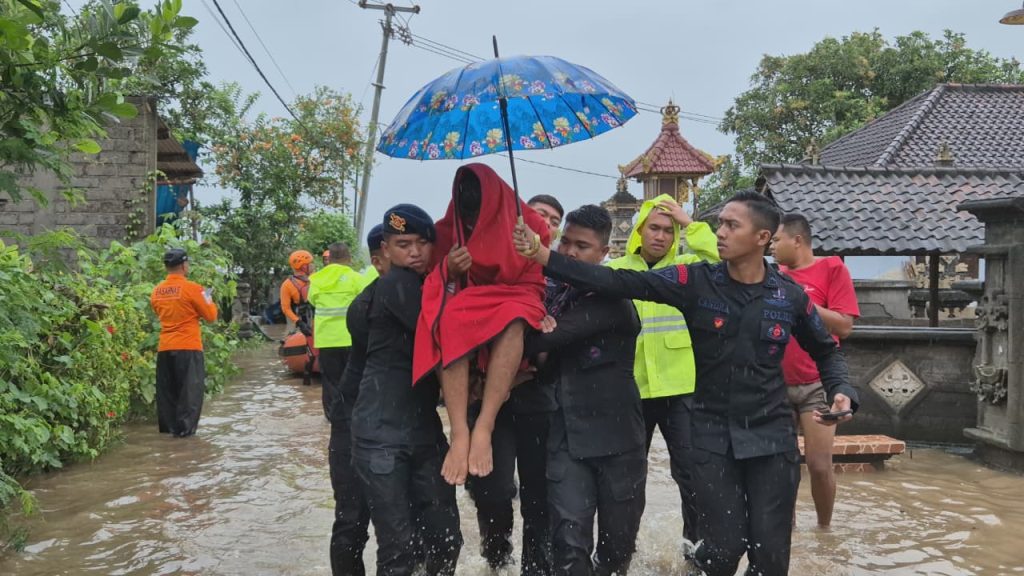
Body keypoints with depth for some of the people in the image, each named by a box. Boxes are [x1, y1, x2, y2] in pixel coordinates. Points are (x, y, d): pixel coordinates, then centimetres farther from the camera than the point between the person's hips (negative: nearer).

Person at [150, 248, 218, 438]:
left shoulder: (157, 291, 6)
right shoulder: (191, 288, -11)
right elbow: (210, 315, -4)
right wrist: (209, 300, 13)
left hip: (164, 347, 6)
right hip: (188, 347, -5)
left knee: (167, 389, 12)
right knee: (190, 389, 2)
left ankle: (168, 426, 17)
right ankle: (184, 427, -1)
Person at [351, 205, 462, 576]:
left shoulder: (432, 286, 12)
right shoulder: (396, 284, -11)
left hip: (425, 429, 7)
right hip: (381, 433, -7)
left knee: (445, 538, 6)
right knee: (399, 546, -5)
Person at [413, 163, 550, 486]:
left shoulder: (527, 224, 1)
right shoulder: (449, 229, 6)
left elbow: (534, 283, 4)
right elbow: (442, 283, 8)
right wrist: (450, 269, -15)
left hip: (511, 308, -1)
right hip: (464, 308, 1)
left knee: (514, 318, -40)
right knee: (449, 322, -37)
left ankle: (484, 427, -42)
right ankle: (459, 434, -43)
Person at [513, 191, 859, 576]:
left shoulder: (791, 296, 0)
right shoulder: (696, 282, -5)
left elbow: (826, 352, 17)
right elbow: (620, 284, -15)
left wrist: (841, 392, -3)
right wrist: (543, 256, -23)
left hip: (772, 437, 1)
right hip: (712, 435, -1)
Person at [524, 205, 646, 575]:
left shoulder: (612, 299, -9)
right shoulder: (552, 293, 10)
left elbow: (553, 336, -21)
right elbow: (549, 362, 17)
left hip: (615, 436, -3)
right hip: (567, 436, 3)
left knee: (618, 542, 10)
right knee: (570, 544, -10)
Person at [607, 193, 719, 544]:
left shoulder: (687, 267, 4)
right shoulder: (615, 270, 4)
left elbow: (724, 264, -14)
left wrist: (690, 224, -12)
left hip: (682, 388, -1)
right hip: (631, 388, 1)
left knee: (691, 471, 2)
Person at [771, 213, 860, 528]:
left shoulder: (831, 268, -4)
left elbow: (844, 325, -12)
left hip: (816, 385, -4)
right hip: (776, 385, 5)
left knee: (819, 464, -4)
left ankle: (824, 527, 16)